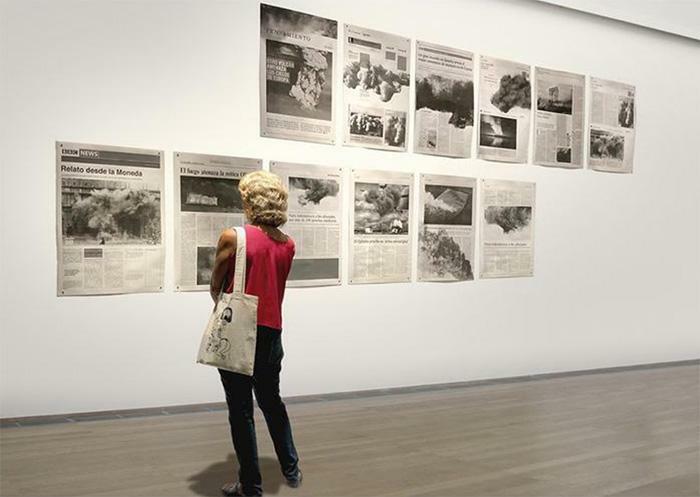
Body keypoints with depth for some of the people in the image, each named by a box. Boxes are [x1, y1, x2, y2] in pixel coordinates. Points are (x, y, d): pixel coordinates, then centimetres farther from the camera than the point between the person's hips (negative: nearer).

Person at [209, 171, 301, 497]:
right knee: (272, 402, 22)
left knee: (241, 410, 7)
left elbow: (215, 288, -1)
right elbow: (274, 287, 7)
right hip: (271, 332, 5)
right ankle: (291, 469, 31)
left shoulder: (232, 238, -13)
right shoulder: (288, 245, 1)